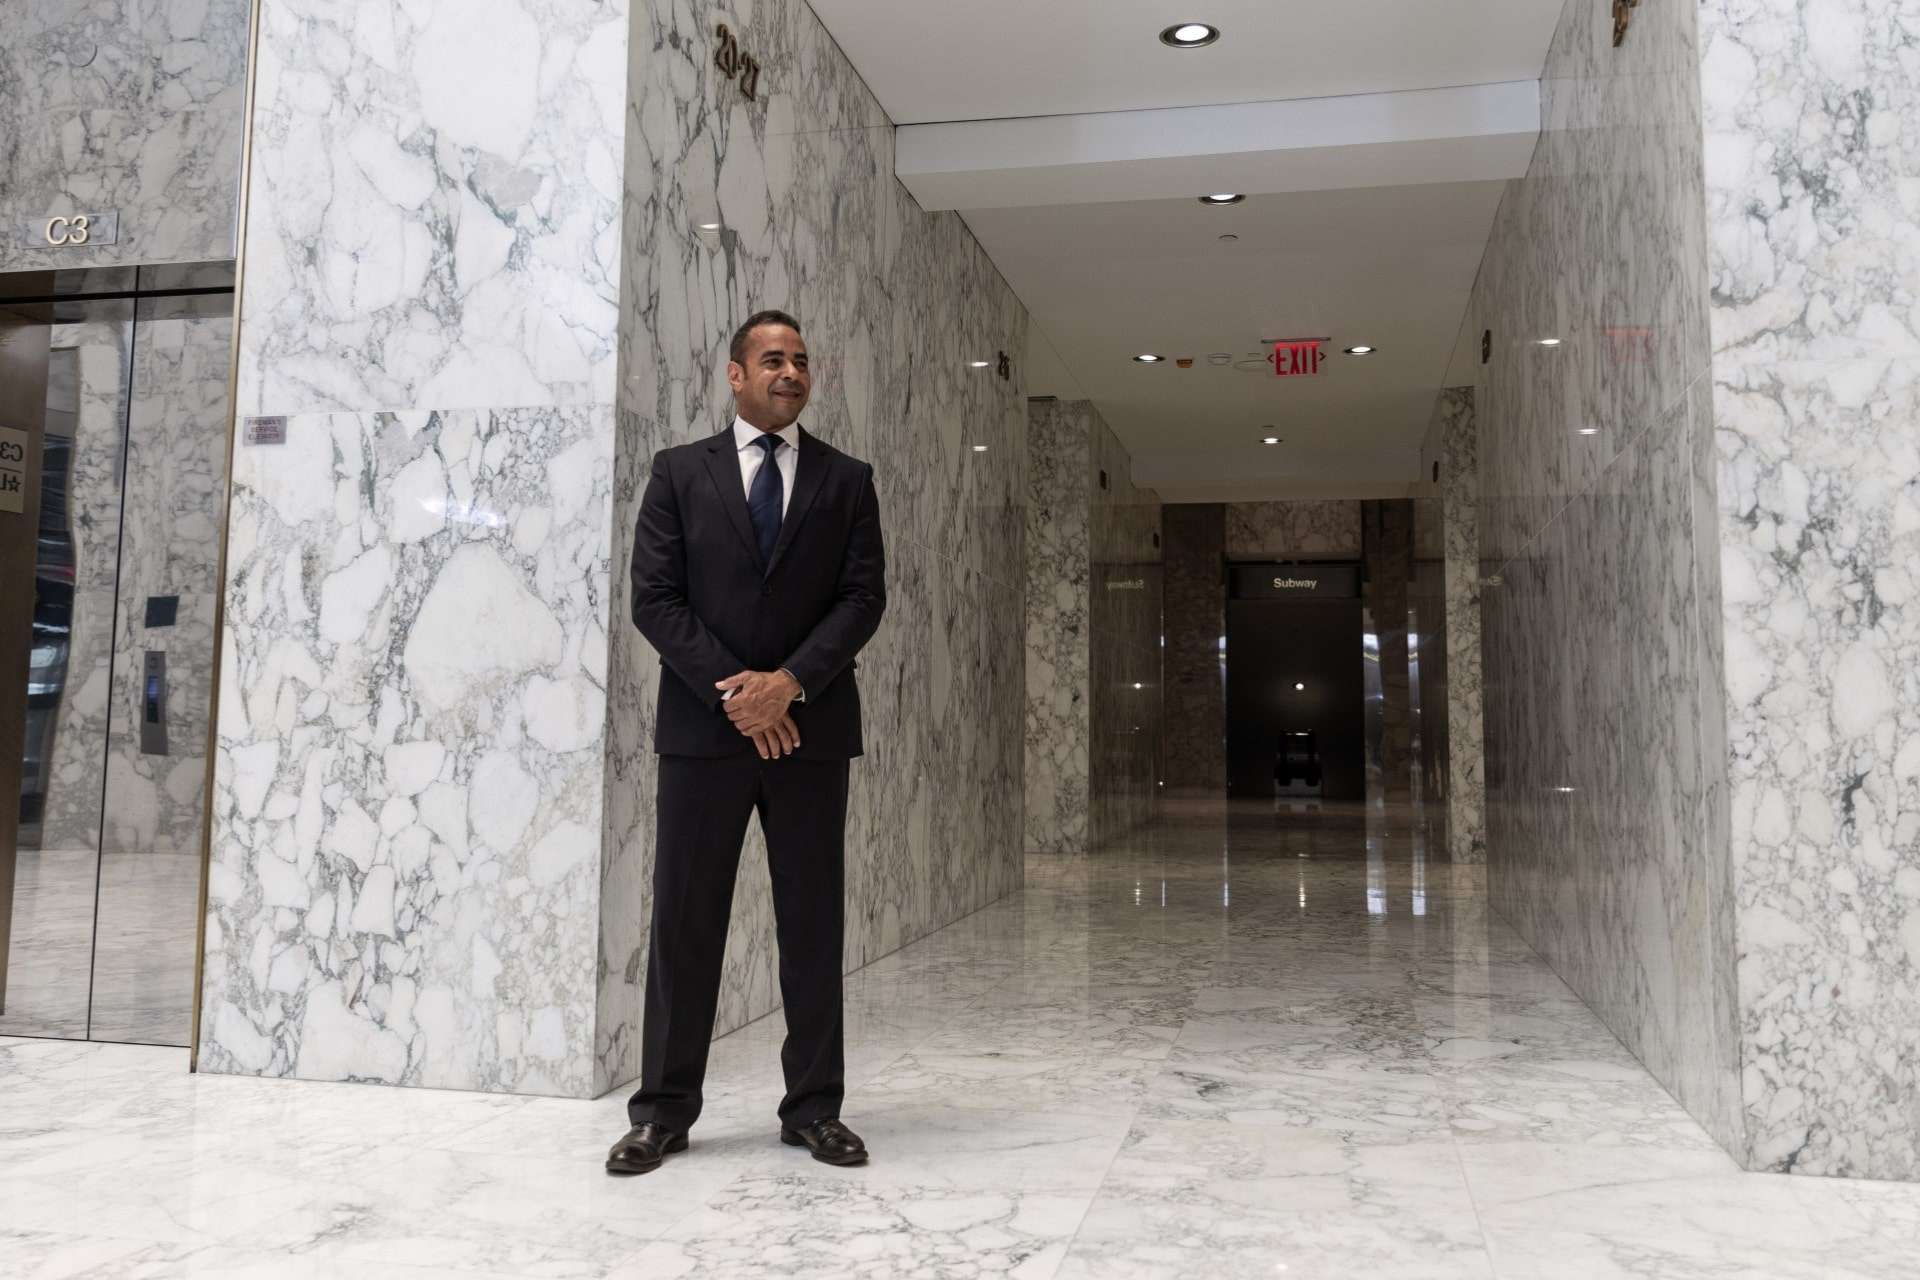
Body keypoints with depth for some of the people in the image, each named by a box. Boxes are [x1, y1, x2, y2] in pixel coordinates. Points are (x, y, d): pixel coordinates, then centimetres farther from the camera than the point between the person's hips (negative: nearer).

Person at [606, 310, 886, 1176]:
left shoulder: (847, 480, 10)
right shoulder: (679, 472, 7)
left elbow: (863, 597, 1)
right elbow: (655, 598, -1)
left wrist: (789, 682, -13)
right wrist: (735, 691, -11)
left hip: (810, 727, 1)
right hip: (703, 724, -1)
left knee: (813, 920, 6)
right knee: (684, 918, 3)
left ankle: (814, 1107, 16)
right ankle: (663, 1110, 14)